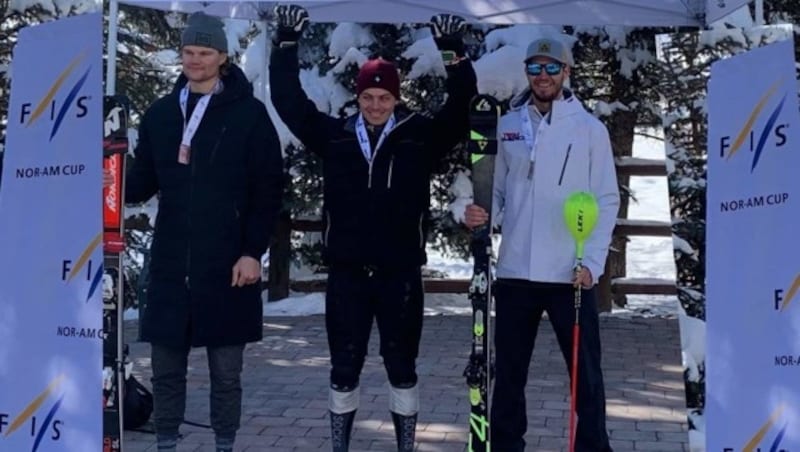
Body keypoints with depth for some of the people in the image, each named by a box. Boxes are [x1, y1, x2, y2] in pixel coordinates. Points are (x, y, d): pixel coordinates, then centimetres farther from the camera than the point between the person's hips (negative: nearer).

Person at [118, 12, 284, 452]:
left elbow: (268, 190, -4)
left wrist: (253, 251, -10)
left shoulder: (249, 113, -1)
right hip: (170, 263, 4)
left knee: (225, 370, 6)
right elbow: (143, 182, 13)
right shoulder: (160, 113, 10)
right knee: (166, 366, 9)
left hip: (226, 263, -3)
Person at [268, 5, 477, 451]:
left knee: (402, 364, 10)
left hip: (400, 273, -1)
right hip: (347, 272, 1)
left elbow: (462, 107, -7)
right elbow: (290, 101, 4)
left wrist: (455, 53, -19)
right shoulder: (336, 136, 4)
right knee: (344, 366, 11)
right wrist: (287, 45, -3)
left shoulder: (419, 135, 0)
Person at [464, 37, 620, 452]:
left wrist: (591, 262, -12)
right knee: (509, 372, 12)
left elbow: (606, 200, -1)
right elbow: (497, 190, 11)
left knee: (586, 372, 5)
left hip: (570, 274, -2)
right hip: (514, 270, 3)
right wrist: (481, 213, -11)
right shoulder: (506, 126, 7)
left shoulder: (590, 129, 0)